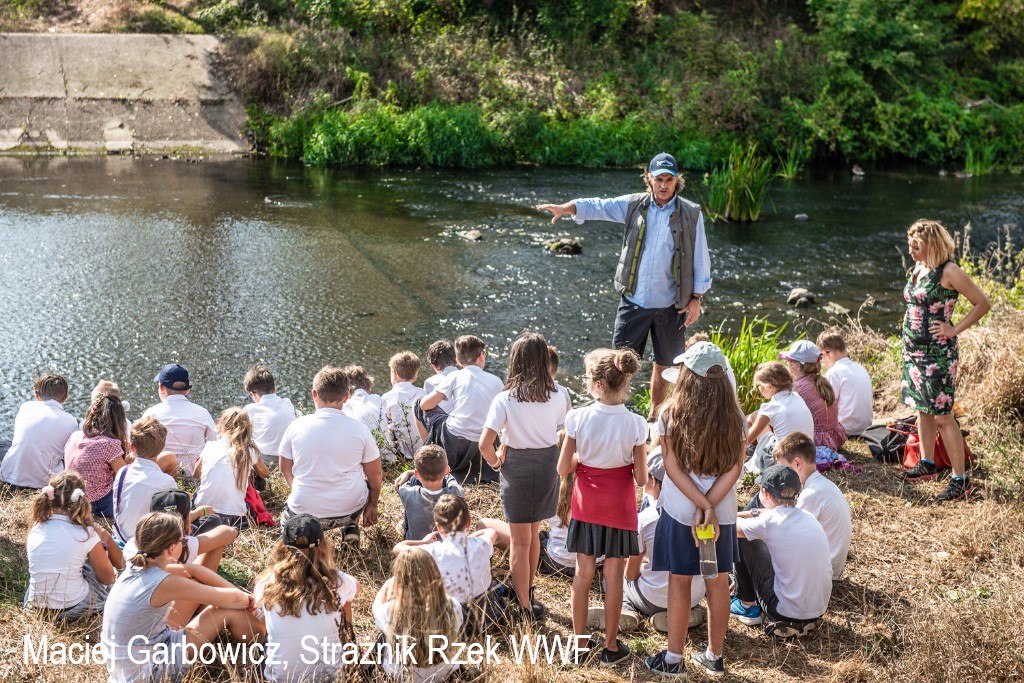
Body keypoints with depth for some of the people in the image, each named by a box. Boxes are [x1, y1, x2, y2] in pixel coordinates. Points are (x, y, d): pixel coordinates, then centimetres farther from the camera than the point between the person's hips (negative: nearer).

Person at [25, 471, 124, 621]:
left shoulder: (36, 529, -4)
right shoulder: (86, 534, -15)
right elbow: (108, 579, -5)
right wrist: (101, 544, 11)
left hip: (37, 606, 4)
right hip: (73, 610, -4)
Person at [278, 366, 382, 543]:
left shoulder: (296, 427, -6)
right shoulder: (359, 429, -8)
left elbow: (286, 469, 7)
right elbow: (374, 474, 2)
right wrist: (372, 505, 20)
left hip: (304, 510, 0)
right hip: (351, 509, 0)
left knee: (288, 509, 34)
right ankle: (351, 527, 15)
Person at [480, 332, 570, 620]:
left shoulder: (504, 400, -19)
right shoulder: (556, 398, -10)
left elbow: (485, 444, -23)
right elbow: (560, 434, -6)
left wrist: (496, 462, -2)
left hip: (517, 468, -3)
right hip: (548, 466, 3)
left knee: (520, 541, 9)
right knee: (534, 532, 23)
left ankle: (524, 603, 14)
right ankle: (527, 589, 40)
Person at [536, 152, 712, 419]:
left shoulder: (691, 214, -3)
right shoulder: (634, 205, 0)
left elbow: (700, 260, 0)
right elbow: (598, 206, -8)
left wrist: (696, 298, -2)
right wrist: (565, 208, -26)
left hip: (670, 305, 0)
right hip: (633, 300, 0)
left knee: (663, 364, 14)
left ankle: (654, 415, 32)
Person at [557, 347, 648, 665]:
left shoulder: (577, 418, -17)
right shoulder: (635, 424, -17)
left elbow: (563, 469, -9)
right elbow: (641, 478, -12)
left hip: (587, 503, 1)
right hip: (619, 504, -1)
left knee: (583, 572, 14)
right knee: (613, 574, 11)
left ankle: (579, 640, 26)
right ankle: (611, 646, 22)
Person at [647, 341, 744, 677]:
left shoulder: (671, 415, -12)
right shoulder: (734, 417, -7)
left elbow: (673, 468, -15)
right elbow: (734, 469, -11)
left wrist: (704, 506, -14)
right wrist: (709, 508, -15)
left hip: (679, 512, -2)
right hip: (722, 515, 2)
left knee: (679, 583, 10)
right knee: (718, 583, 14)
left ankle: (674, 659, 17)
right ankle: (714, 656, 26)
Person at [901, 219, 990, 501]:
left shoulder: (949, 272, -15)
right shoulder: (918, 269, 9)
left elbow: (983, 303, -12)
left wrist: (955, 329, -14)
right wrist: (910, 334, 13)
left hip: (937, 353, -8)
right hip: (913, 349, 8)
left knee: (942, 415, -6)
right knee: (922, 409, 16)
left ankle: (961, 480, 0)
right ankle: (927, 464, 30)